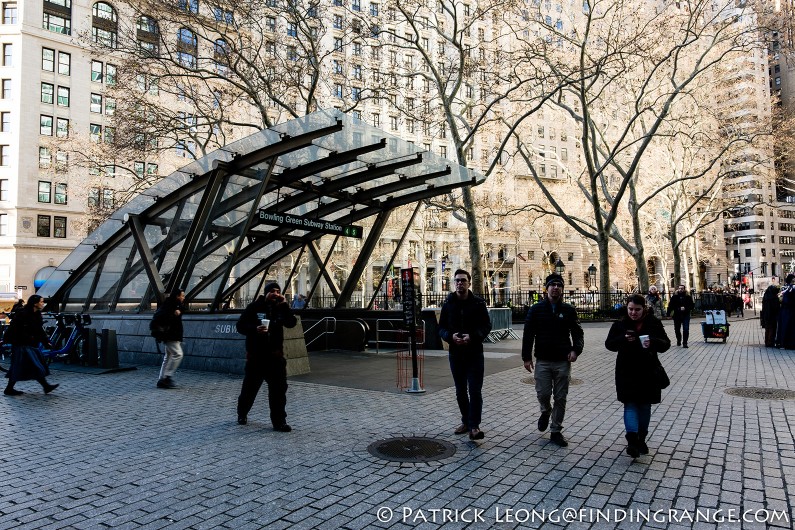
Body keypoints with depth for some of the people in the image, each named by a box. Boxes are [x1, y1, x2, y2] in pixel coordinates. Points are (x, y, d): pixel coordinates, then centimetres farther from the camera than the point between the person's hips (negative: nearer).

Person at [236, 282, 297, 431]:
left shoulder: (280, 308, 5)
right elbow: (240, 326, -6)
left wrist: (284, 305, -17)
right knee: (250, 387, 11)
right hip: (256, 355, -2)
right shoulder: (254, 307, -4)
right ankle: (242, 414, 36)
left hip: (275, 355, 2)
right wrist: (255, 329, -24)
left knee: (279, 389, -3)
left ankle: (279, 421, 4)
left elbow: (291, 323, -9)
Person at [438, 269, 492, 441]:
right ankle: (466, 422, 27)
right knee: (461, 391, 13)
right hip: (455, 353, 3)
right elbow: (442, 328, 6)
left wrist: (472, 337, -19)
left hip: (474, 353, -3)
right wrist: (451, 336, -16)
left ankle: (474, 426, -5)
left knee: (475, 391, -7)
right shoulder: (448, 304, 5)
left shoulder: (478, 303, -2)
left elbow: (487, 326, -2)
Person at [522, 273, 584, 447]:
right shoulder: (536, 309, 1)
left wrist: (576, 350, -11)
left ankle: (556, 431, 18)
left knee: (561, 398, 5)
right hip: (542, 361, -1)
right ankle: (546, 412, 31)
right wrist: (526, 357, -2)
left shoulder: (569, 310, 4)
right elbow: (528, 334, 2)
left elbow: (578, 332, 7)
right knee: (543, 393, -4)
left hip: (563, 361, 1)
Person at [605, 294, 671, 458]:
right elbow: (609, 344, -2)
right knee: (630, 404, -8)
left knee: (645, 405, 11)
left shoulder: (654, 323, -1)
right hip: (627, 372, -1)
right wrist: (623, 339, -22)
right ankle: (632, 439, -14)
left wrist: (653, 342, -23)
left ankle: (641, 438, 25)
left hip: (648, 372, 1)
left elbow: (666, 344, -1)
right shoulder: (620, 324, -1)